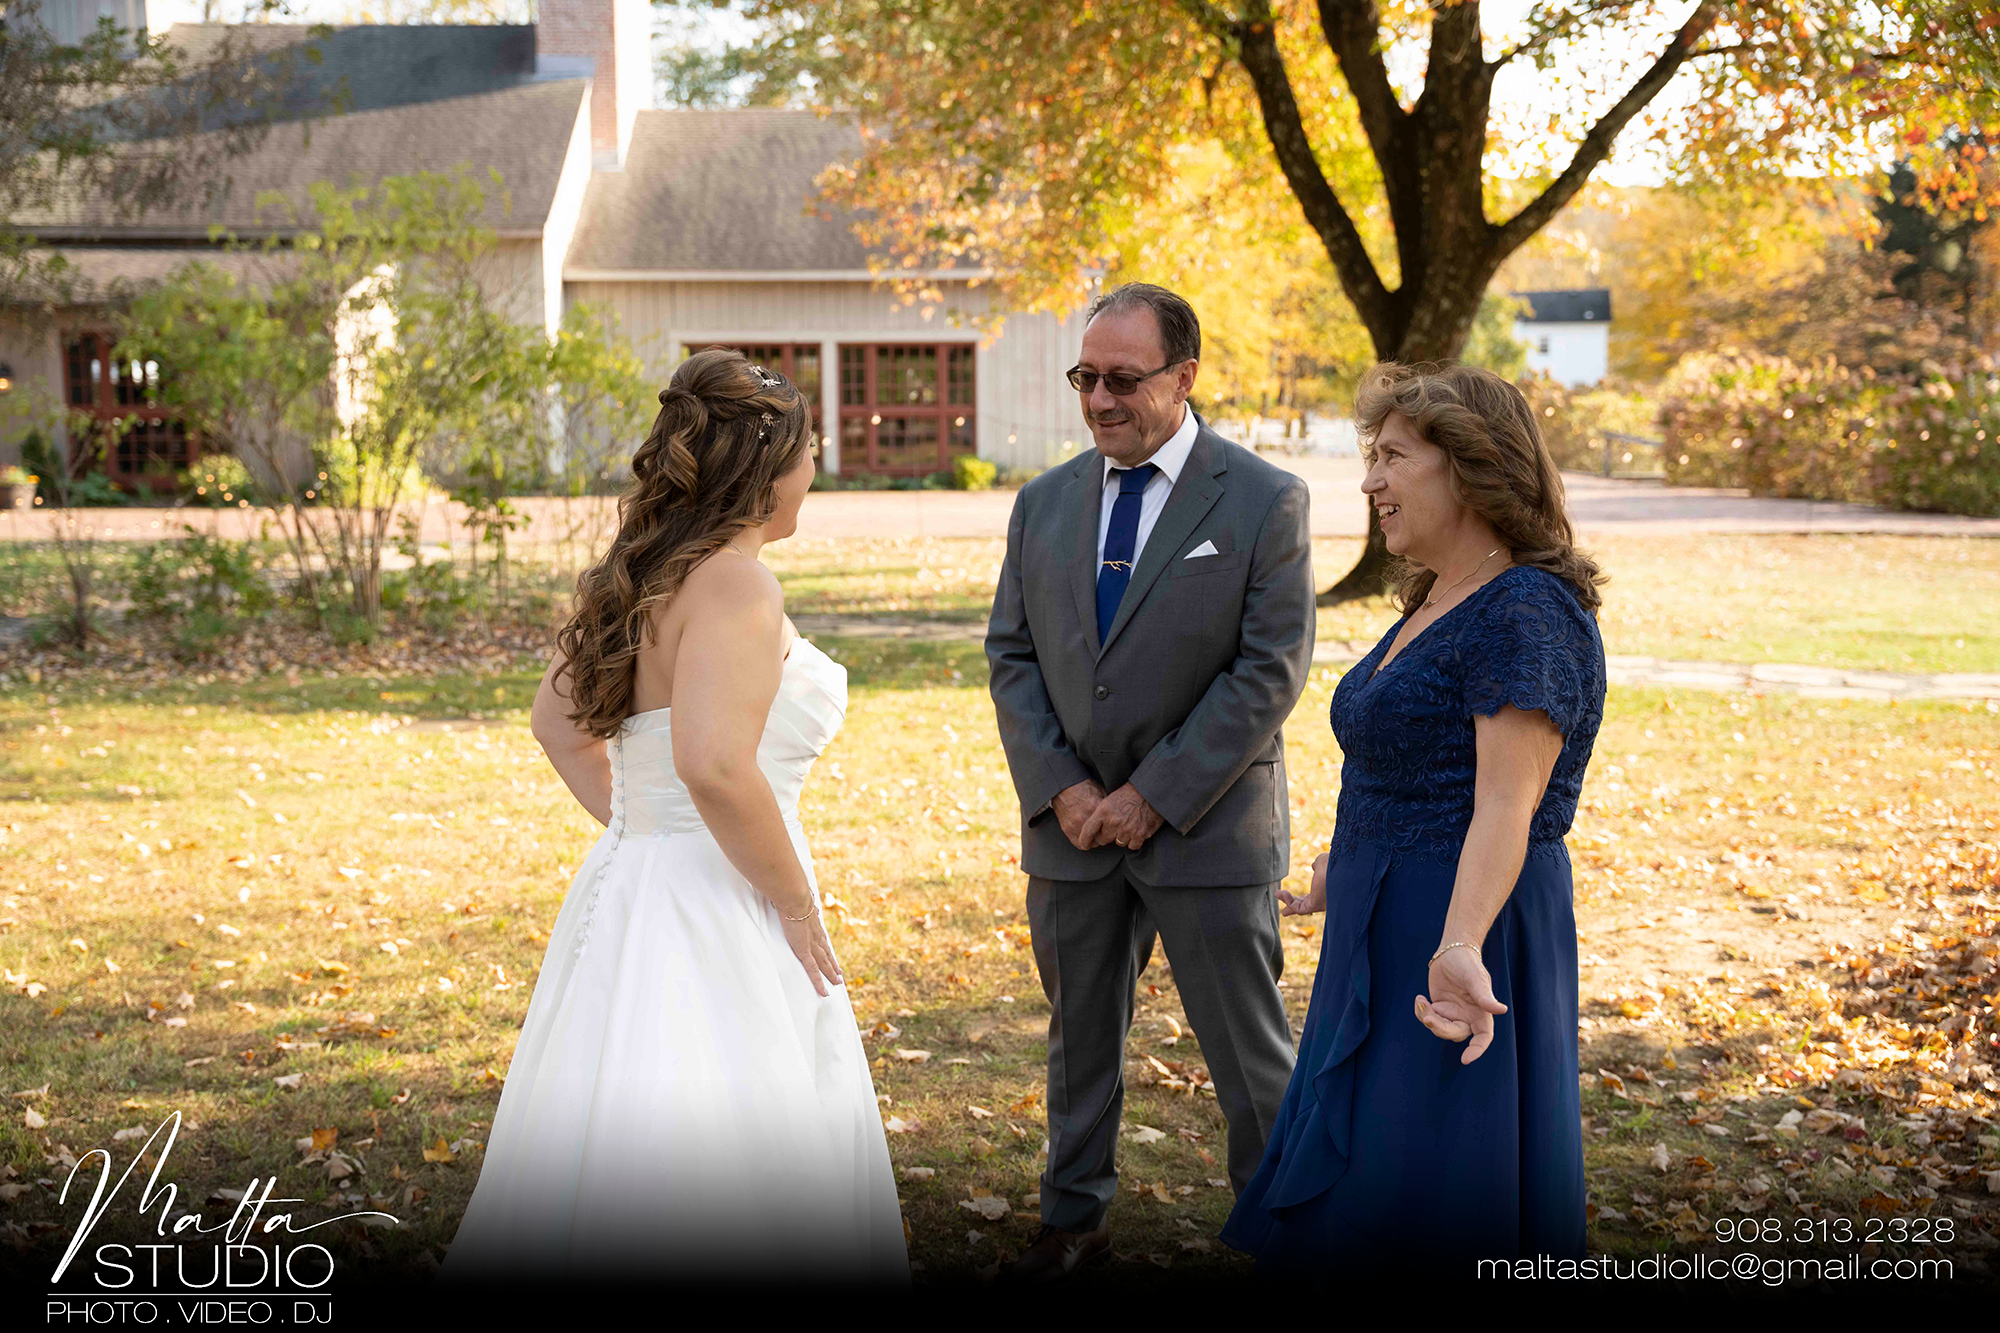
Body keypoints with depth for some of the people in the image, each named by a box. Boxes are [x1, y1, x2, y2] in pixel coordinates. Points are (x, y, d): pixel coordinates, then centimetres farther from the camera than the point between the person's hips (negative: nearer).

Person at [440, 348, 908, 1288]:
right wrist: (794, 903, -17)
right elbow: (714, 766, -29)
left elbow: (557, 722, 22)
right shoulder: (733, 583, -17)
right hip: (713, 921, -10)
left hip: (634, 884, 10)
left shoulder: (651, 573, 11)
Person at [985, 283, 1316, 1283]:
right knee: (1078, 1032, 16)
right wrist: (1060, 789, -6)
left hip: (1205, 824, -4)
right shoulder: (1045, 502, 7)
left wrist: (1154, 796, -15)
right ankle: (1074, 1217, 32)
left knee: (1249, 1048, 4)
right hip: (1070, 823, 4)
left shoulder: (1263, 502, -7)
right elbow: (1011, 655, 7)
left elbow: (1270, 672, -12)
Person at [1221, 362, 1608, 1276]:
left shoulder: (1525, 614, -18)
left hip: (1462, 933, -10)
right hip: (1380, 933, 10)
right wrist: (1342, 873, 33)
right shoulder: (1438, 604, 14)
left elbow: (1506, 805, -27)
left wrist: (1459, 949, -39)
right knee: (1354, 1188, 16)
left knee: (1443, 1206, -2)